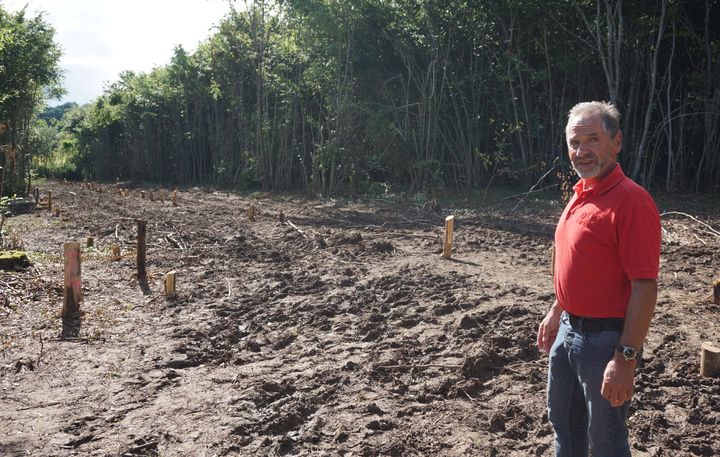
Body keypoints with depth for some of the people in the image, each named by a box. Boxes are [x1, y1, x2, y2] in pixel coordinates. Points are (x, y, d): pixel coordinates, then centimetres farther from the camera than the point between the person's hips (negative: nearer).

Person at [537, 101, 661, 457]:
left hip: (606, 340, -8)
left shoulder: (631, 201, -21)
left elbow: (645, 288, -24)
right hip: (568, 331, 8)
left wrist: (625, 360, -25)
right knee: (563, 421, 23)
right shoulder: (581, 194, 7)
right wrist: (556, 313, 21)